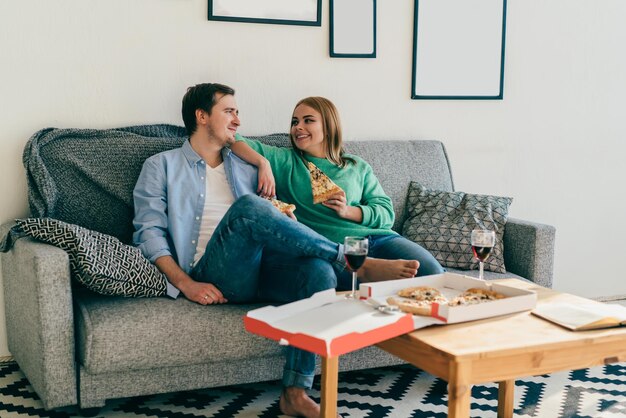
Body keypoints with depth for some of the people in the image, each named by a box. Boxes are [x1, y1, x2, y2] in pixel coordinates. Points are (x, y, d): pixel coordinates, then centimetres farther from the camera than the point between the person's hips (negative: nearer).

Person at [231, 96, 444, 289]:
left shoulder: (358, 167, 21)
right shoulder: (284, 161, 15)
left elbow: (386, 213, 11)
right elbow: (234, 139, 6)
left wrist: (348, 211, -7)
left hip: (378, 238, 4)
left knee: (433, 274, -23)